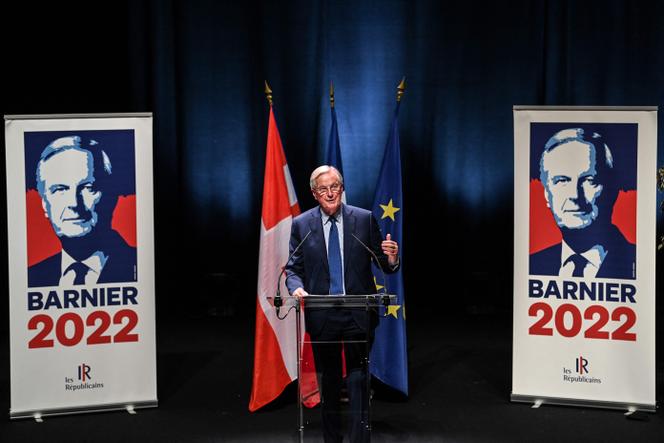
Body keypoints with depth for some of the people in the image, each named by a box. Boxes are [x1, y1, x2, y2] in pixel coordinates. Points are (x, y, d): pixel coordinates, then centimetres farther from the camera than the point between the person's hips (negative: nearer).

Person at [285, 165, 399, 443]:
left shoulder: (364, 219, 2)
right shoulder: (301, 225, 3)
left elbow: (384, 265, 4)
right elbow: (293, 268, 6)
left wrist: (391, 259, -20)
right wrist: (296, 287, -15)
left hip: (357, 314, -1)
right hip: (321, 315, 1)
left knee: (358, 376, -9)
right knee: (329, 380, 11)